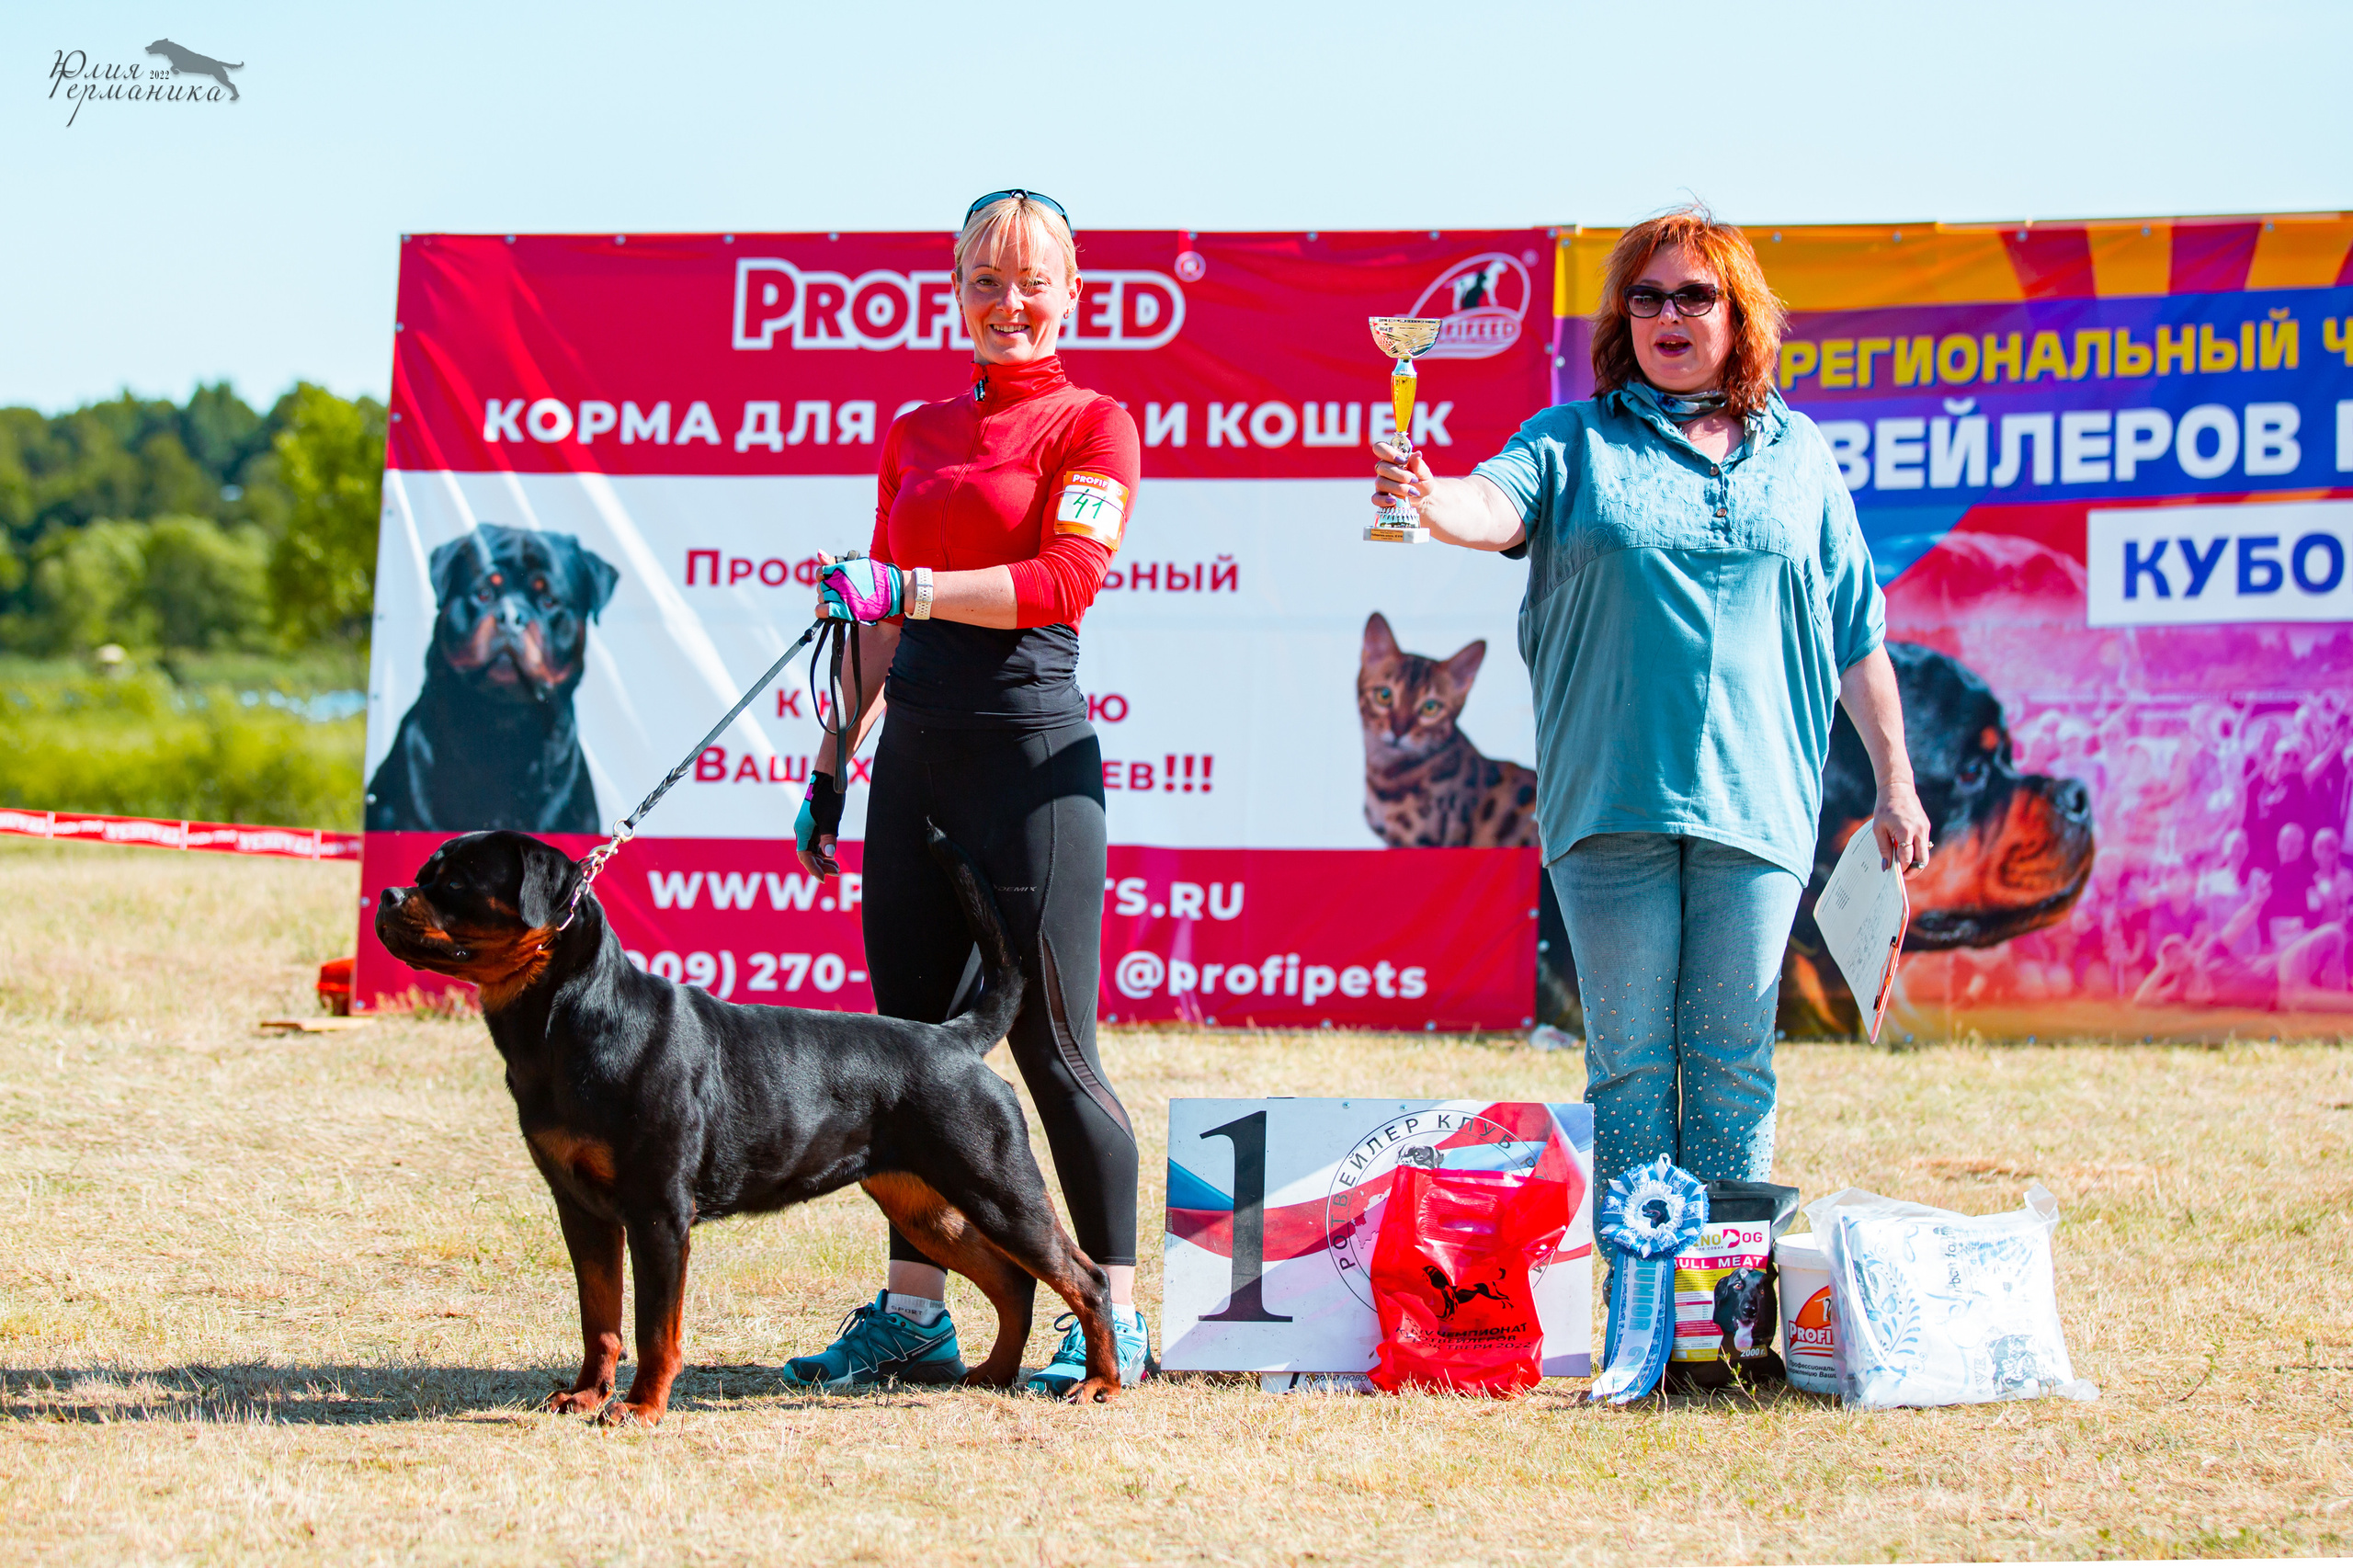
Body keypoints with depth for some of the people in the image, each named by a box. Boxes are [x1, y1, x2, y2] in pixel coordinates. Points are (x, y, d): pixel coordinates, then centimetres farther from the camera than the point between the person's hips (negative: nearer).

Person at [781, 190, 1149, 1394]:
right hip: (916, 746, 6)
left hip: (1030, 745, -6)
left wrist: (908, 586, -23)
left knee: (1049, 1046, -5)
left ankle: (1114, 1320, 3)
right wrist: (831, 766, 17)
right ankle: (911, 1314, 10)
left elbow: (1065, 579, -15)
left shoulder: (1092, 425, -1)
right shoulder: (914, 436, 17)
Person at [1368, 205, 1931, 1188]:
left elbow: (1856, 636, 16)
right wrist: (1428, 501, -36)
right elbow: (1497, 505, -13)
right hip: (1614, 802, -1)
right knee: (1629, 1060, 1)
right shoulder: (1577, 442, 8)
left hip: (1754, 802, 1)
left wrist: (1895, 787, 14)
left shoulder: (1796, 454, 13)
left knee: (1733, 1063, 3)